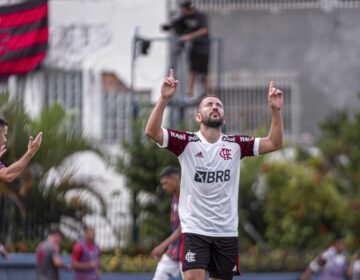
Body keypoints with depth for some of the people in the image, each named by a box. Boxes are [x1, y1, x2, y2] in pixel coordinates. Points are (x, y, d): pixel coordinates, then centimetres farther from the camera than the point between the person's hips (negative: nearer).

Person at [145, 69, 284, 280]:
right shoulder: (187, 143, -4)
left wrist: (275, 111, -14)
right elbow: (152, 131, -17)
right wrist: (164, 99, -29)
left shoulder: (235, 145, 5)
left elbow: (274, 143, 0)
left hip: (227, 231, 3)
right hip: (195, 229, -3)